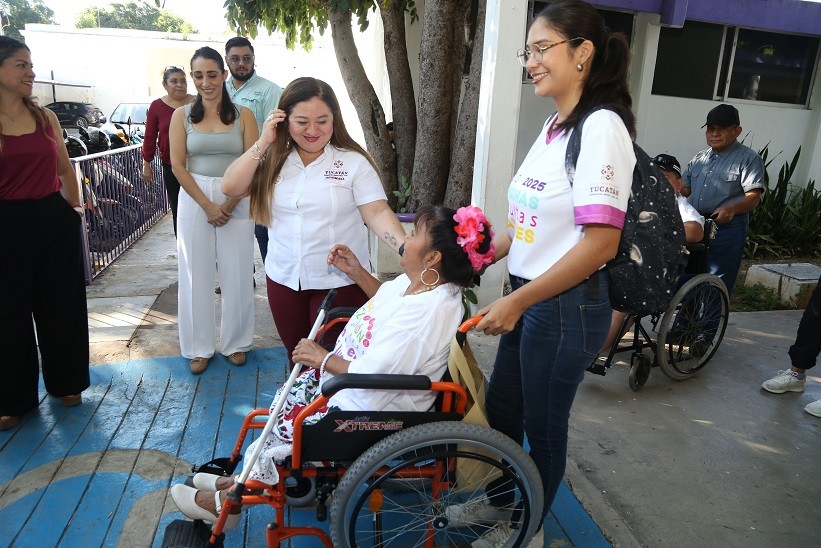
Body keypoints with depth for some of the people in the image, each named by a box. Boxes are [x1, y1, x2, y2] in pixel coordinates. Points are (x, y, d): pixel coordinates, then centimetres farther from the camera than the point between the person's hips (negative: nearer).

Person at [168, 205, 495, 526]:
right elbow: (385, 297, 21)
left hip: (368, 410, -9)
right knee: (285, 399, 15)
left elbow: (369, 374, -32)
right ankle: (247, 478, 34)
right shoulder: (417, 281, -4)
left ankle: (227, 501, 26)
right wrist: (355, 271, 9)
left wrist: (322, 358, -18)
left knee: (283, 427, -1)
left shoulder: (427, 314, -34)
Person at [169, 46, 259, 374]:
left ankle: (236, 343, 21)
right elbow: (178, 166, -1)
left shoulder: (243, 115, 3)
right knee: (196, 274, 5)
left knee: (237, 274, 4)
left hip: (237, 202, -1)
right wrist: (208, 206, -10)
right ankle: (199, 347, 19)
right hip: (194, 200, 1)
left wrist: (228, 205, -11)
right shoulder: (182, 115, 5)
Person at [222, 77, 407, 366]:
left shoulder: (353, 162, -9)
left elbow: (377, 213, -15)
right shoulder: (274, 160, 3)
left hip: (340, 281, -4)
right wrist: (264, 142, -11)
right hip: (283, 279, 4)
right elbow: (231, 187, -6)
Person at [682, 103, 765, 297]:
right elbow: (684, 189, 17)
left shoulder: (749, 158, -2)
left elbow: (753, 197, -12)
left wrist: (732, 209, -31)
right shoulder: (700, 158, 17)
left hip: (727, 229, -6)